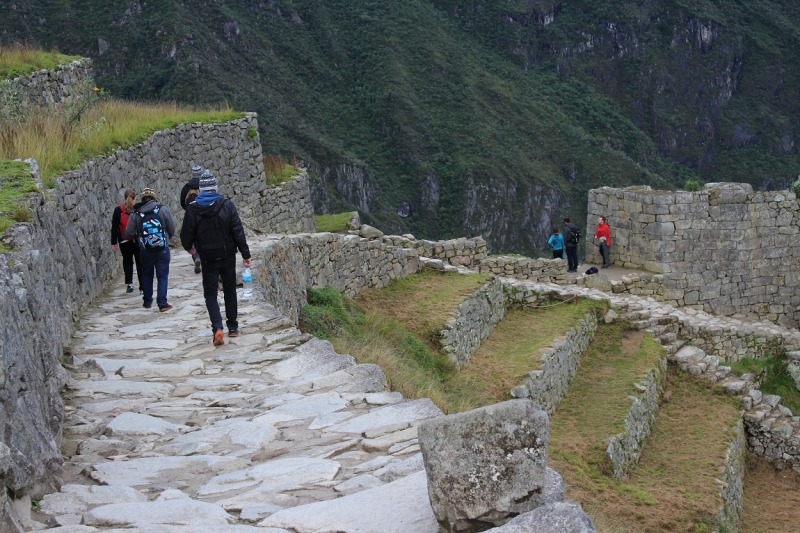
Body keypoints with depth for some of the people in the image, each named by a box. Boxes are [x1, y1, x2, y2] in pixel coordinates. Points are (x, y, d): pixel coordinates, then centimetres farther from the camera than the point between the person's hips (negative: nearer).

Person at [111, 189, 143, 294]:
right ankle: (142, 288, 1)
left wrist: (114, 242, 3)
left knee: (127, 261, 19)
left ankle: (129, 284, 10)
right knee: (140, 263, 5)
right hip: (139, 241, 0)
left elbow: (114, 227, -2)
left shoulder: (118, 210, -2)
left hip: (125, 241, 0)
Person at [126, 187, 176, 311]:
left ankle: (147, 302, 25)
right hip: (163, 249, -2)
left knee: (146, 275, 18)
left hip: (145, 250, 2)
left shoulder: (136, 214, -3)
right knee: (162, 276, 2)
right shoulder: (162, 209, -7)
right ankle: (162, 303, -4)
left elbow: (129, 232, -3)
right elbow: (172, 229, -4)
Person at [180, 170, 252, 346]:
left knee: (210, 294, 6)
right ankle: (232, 327, 23)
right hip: (227, 257, 1)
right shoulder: (227, 205, -8)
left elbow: (186, 234, -2)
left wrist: (189, 247, 21)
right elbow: (238, 232, -9)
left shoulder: (193, 209, -8)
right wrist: (246, 254, -2)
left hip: (208, 259, -1)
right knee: (230, 291, 16)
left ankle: (217, 328, -14)